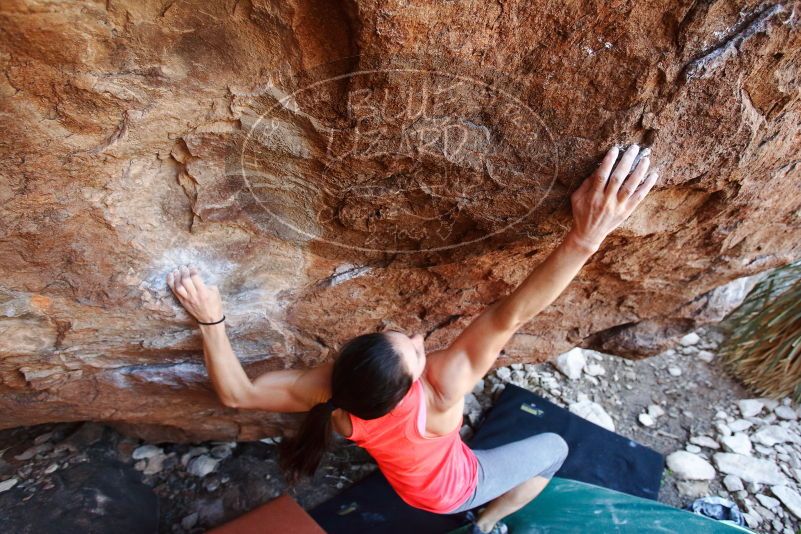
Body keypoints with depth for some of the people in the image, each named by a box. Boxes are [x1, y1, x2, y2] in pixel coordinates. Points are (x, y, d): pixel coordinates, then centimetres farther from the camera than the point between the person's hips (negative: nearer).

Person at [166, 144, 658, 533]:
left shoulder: (332, 388, -36)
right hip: (452, 489, -3)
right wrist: (586, 237, -58)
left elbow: (236, 393, -29)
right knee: (555, 448, 12)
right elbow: (508, 316, -56)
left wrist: (211, 320, -37)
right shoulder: (439, 392, -49)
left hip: (411, 479, 4)